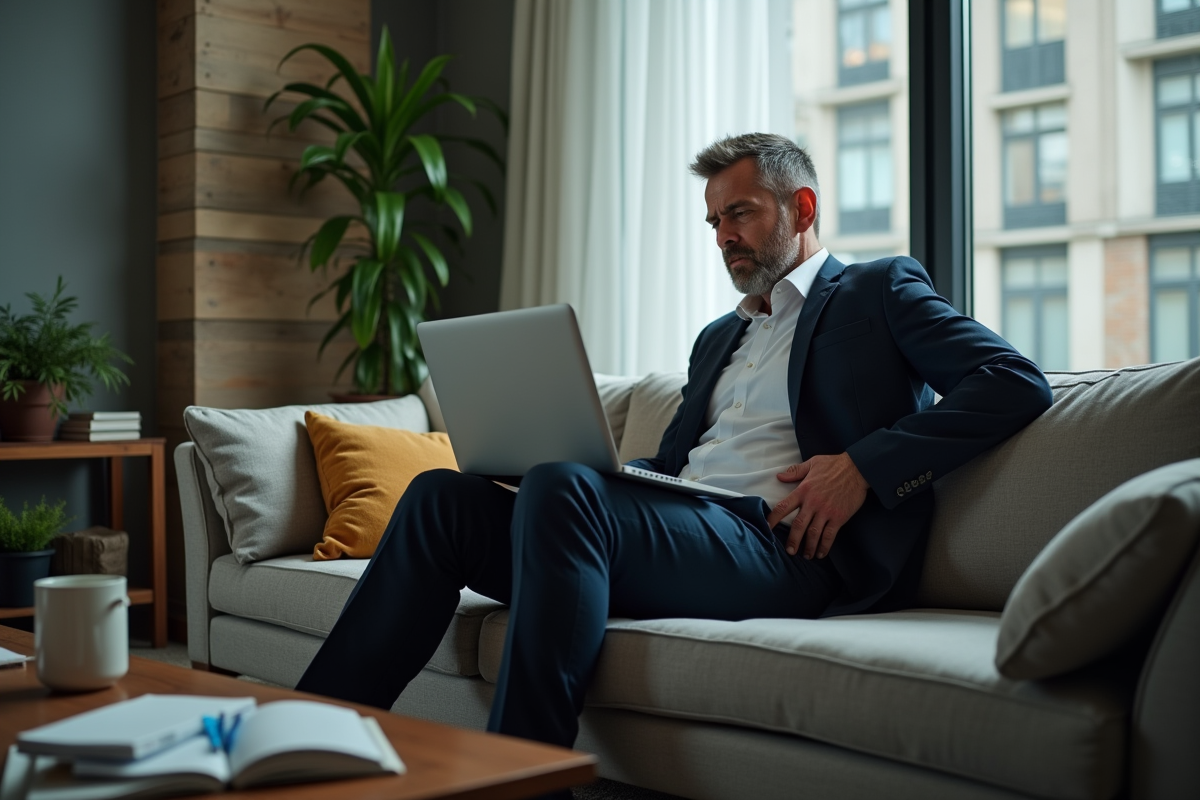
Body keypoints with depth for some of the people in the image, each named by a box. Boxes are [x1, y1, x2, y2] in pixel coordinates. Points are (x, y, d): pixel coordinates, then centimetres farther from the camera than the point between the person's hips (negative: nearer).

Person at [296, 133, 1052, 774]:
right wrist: (591, 466, 4)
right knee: (444, 495, -11)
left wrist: (863, 465, -13)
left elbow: (1016, 383, -2)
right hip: (677, 525, 7)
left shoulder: (881, 291, 11)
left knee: (559, 490, -32)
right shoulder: (719, 337, 32)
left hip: (779, 546, -7)